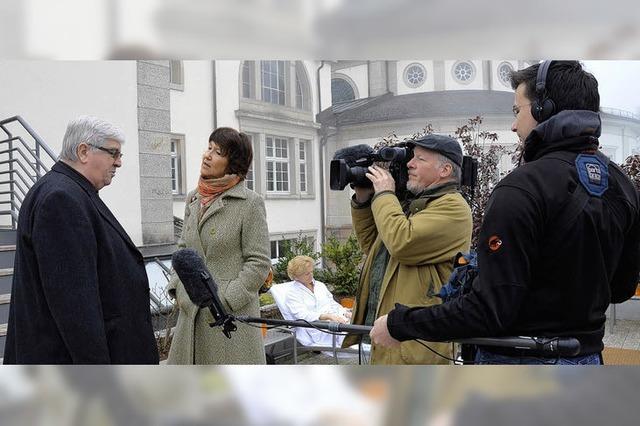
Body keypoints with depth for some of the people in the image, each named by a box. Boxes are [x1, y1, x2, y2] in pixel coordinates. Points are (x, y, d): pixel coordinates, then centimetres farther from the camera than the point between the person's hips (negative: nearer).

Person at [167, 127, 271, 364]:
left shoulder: (249, 203, -8)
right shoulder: (193, 199, 11)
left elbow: (259, 263, -9)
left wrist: (223, 301, -13)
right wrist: (178, 289, 5)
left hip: (233, 316, -6)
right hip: (191, 314, 6)